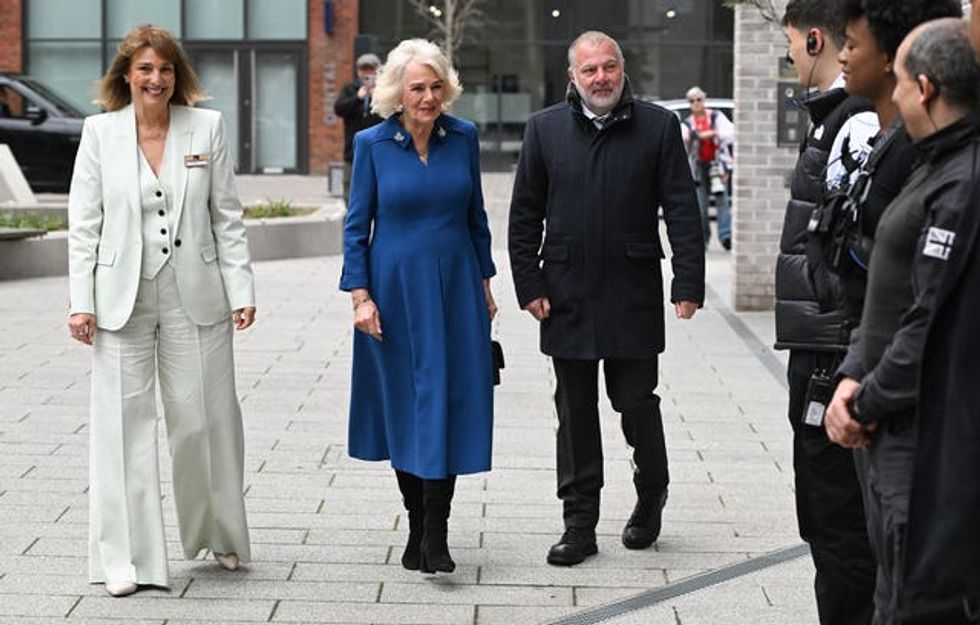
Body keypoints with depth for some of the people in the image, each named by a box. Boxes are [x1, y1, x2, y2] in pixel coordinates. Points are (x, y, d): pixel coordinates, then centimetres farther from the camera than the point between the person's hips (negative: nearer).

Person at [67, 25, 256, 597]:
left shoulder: (207, 127, 3)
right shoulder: (100, 132, 2)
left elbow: (227, 217, 4)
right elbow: (84, 223, 2)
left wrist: (242, 289, -2)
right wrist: (81, 302, -4)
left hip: (195, 296, 0)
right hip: (122, 298, 0)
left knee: (205, 419, 6)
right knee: (125, 423, 0)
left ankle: (221, 535, 26)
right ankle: (125, 558, 6)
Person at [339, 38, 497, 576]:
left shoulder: (464, 138, 2)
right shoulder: (372, 144, -4)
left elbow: (476, 217, 11)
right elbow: (356, 226, 0)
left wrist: (485, 283, 11)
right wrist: (361, 297, -7)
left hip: (455, 287, 1)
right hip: (395, 288, -1)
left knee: (447, 402, -5)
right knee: (403, 405, 5)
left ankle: (435, 536, -4)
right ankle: (416, 526, 19)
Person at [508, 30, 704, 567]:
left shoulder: (658, 127, 0)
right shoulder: (544, 129, 4)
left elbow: (682, 211, -1)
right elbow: (524, 215, 6)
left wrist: (688, 283, -8)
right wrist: (529, 285, -1)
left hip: (633, 295, -2)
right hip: (567, 296, 2)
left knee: (635, 401, 2)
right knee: (575, 412, 7)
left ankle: (651, 492, 29)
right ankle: (579, 523, 15)